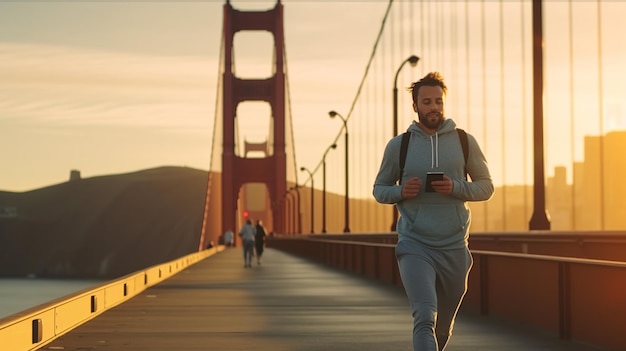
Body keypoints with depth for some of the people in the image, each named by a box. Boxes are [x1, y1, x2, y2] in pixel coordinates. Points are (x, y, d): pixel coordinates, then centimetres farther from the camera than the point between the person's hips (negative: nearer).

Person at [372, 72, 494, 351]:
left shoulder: (464, 142, 3)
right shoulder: (398, 145, 2)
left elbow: (486, 186, 6)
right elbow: (379, 189, 11)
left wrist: (455, 188, -14)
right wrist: (401, 192, -12)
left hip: (454, 246, 2)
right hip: (414, 246, -2)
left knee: (444, 326, 16)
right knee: (425, 318, -21)